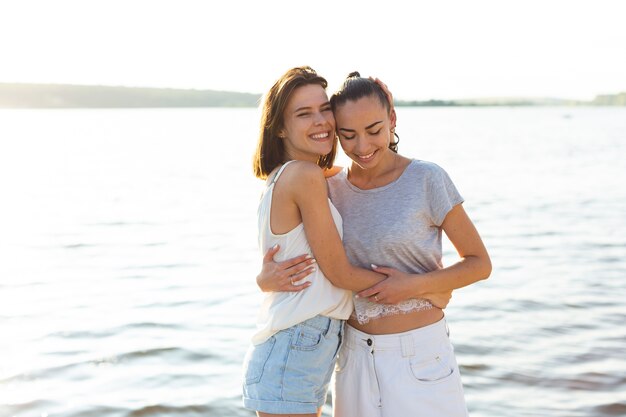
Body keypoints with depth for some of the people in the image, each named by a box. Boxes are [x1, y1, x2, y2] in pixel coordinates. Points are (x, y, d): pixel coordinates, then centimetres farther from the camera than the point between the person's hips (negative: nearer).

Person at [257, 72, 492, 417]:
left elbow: (479, 264, -4)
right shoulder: (331, 188, 1)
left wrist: (415, 285, -18)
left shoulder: (427, 179, -10)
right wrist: (266, 278, -15)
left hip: (419, 358, -4)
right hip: (355, 354, 4)